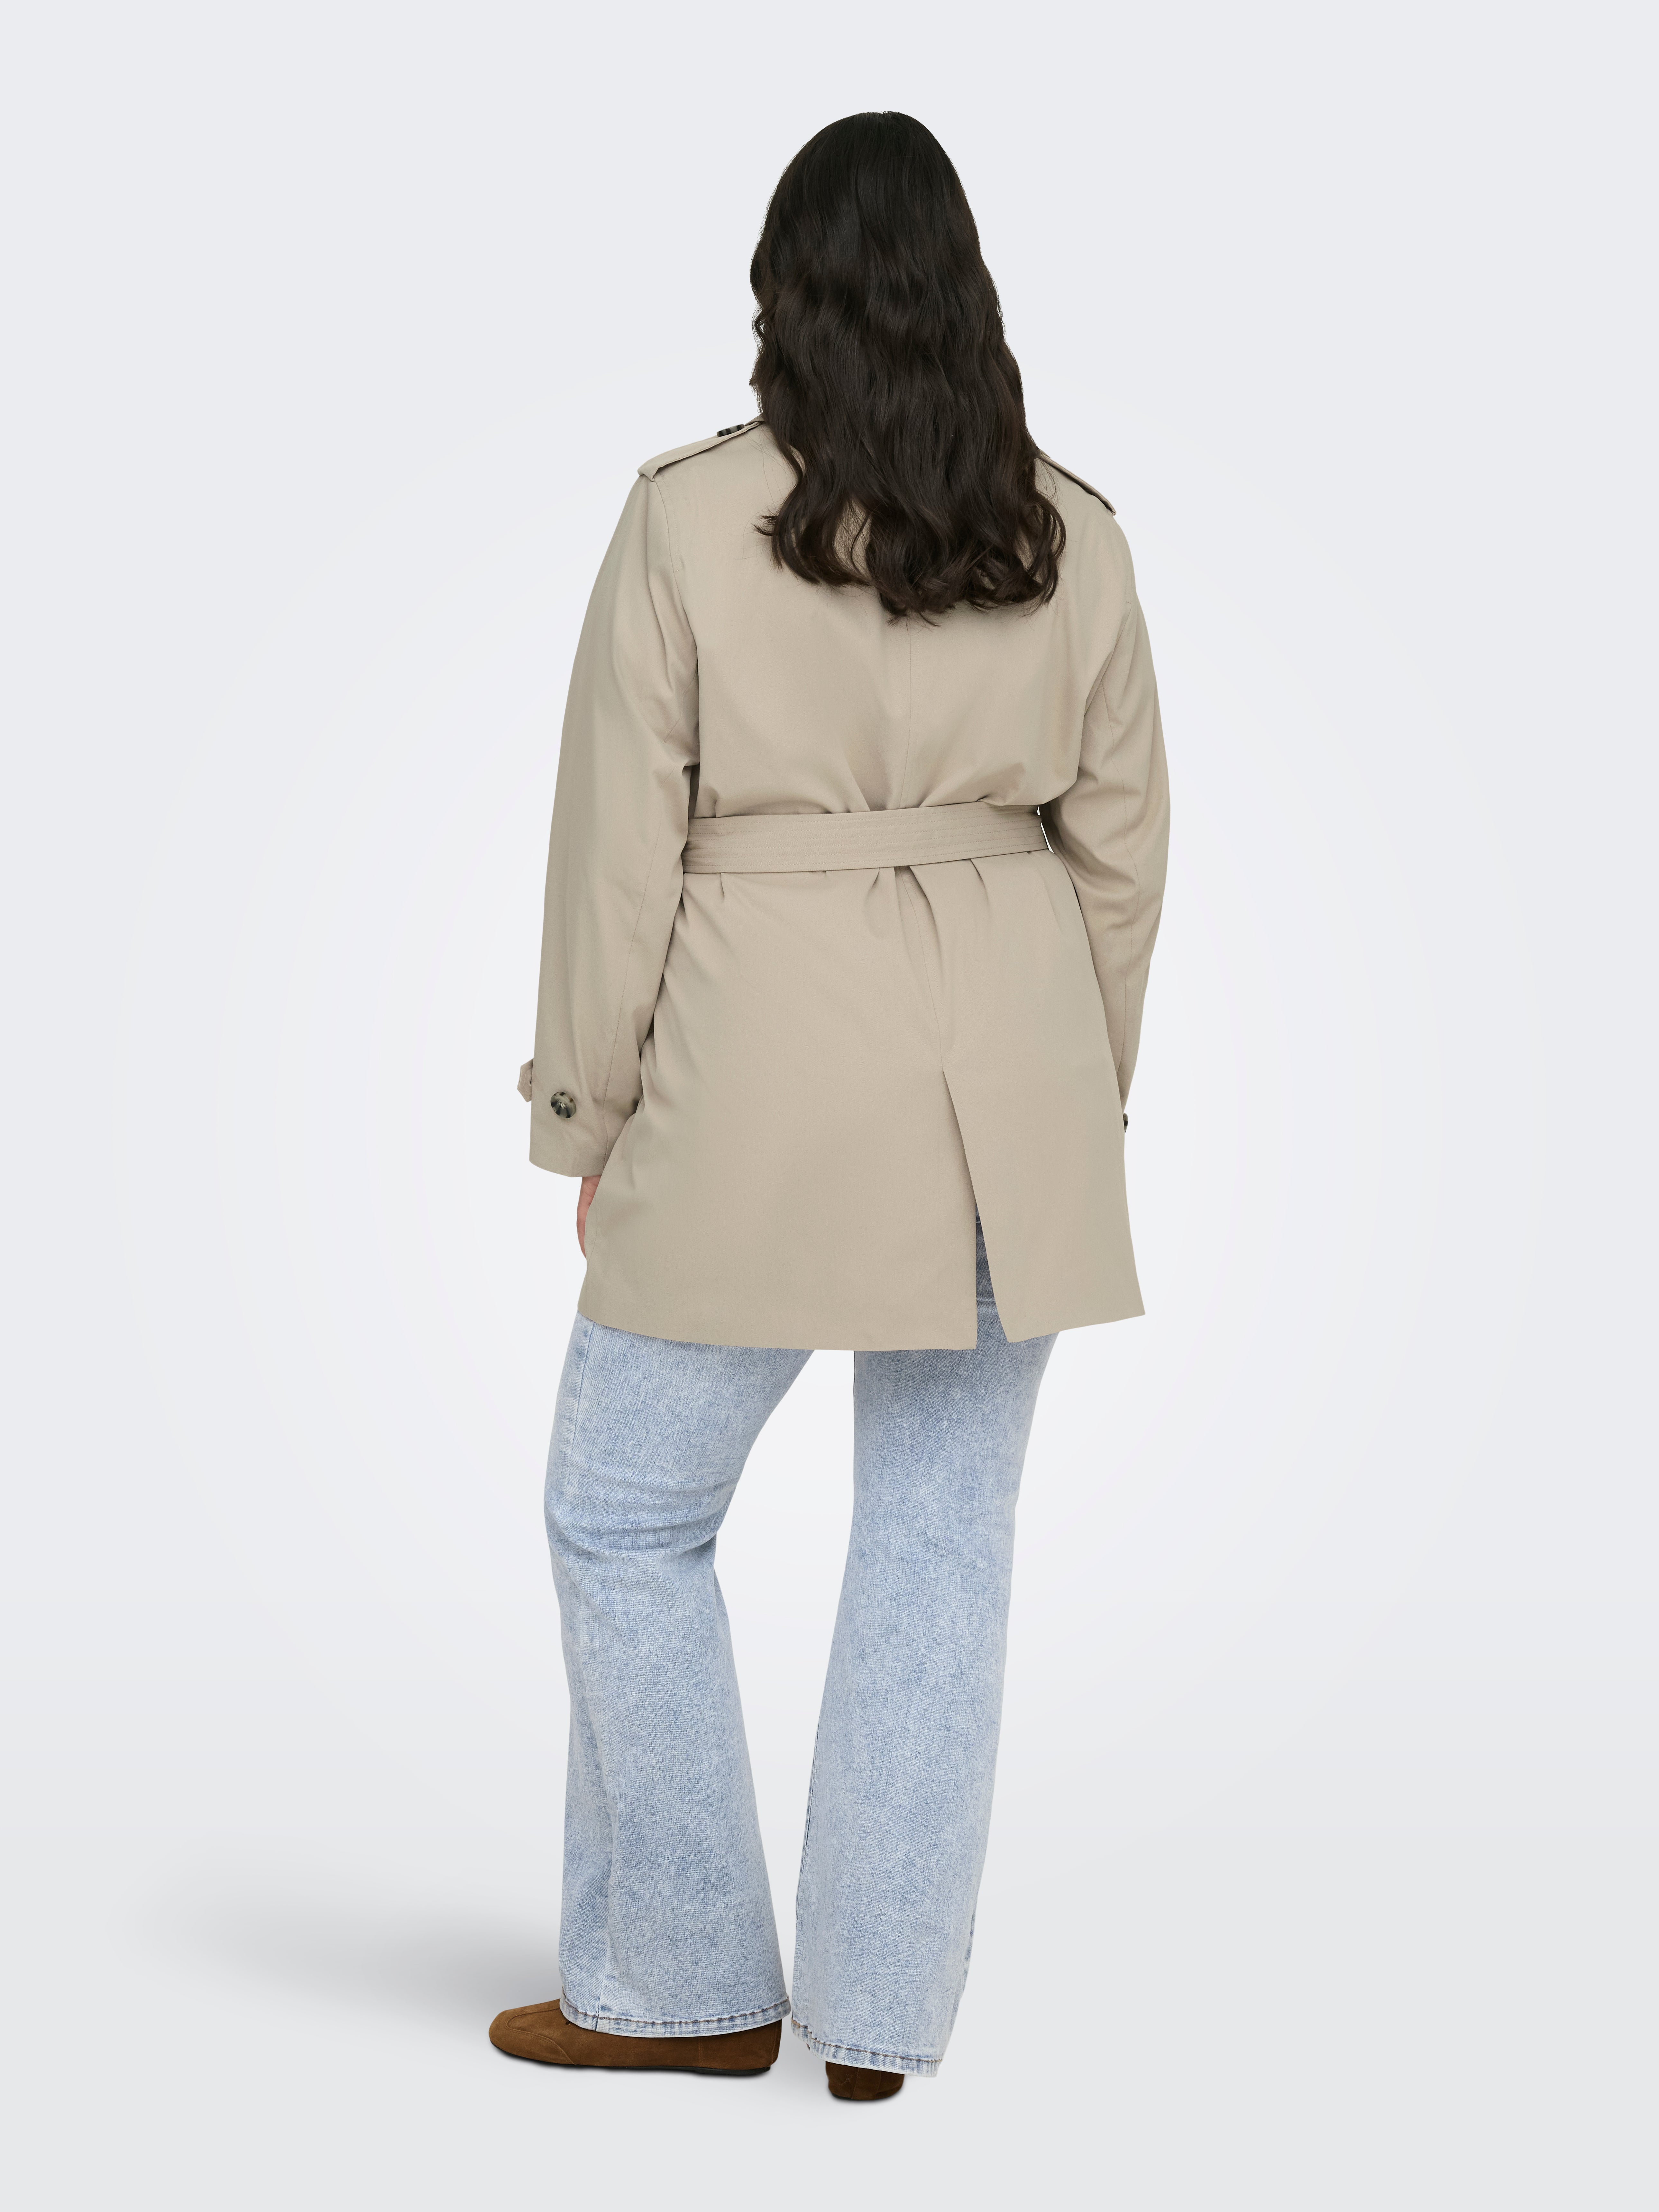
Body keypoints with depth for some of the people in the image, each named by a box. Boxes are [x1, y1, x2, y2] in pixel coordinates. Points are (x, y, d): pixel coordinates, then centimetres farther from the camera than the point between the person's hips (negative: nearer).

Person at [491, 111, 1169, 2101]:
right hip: (1009, 1085, 4)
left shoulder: (687, 521, -7)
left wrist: (588, 1121, 4)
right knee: (944, 1535, 11)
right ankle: (881, 2013, 20)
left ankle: (685, 1981, 21)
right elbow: (1122, 843, 7)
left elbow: (621, 848, -5)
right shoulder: (1070, 535, 3)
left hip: (766, 1078, -4)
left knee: (624, 1514, 12)